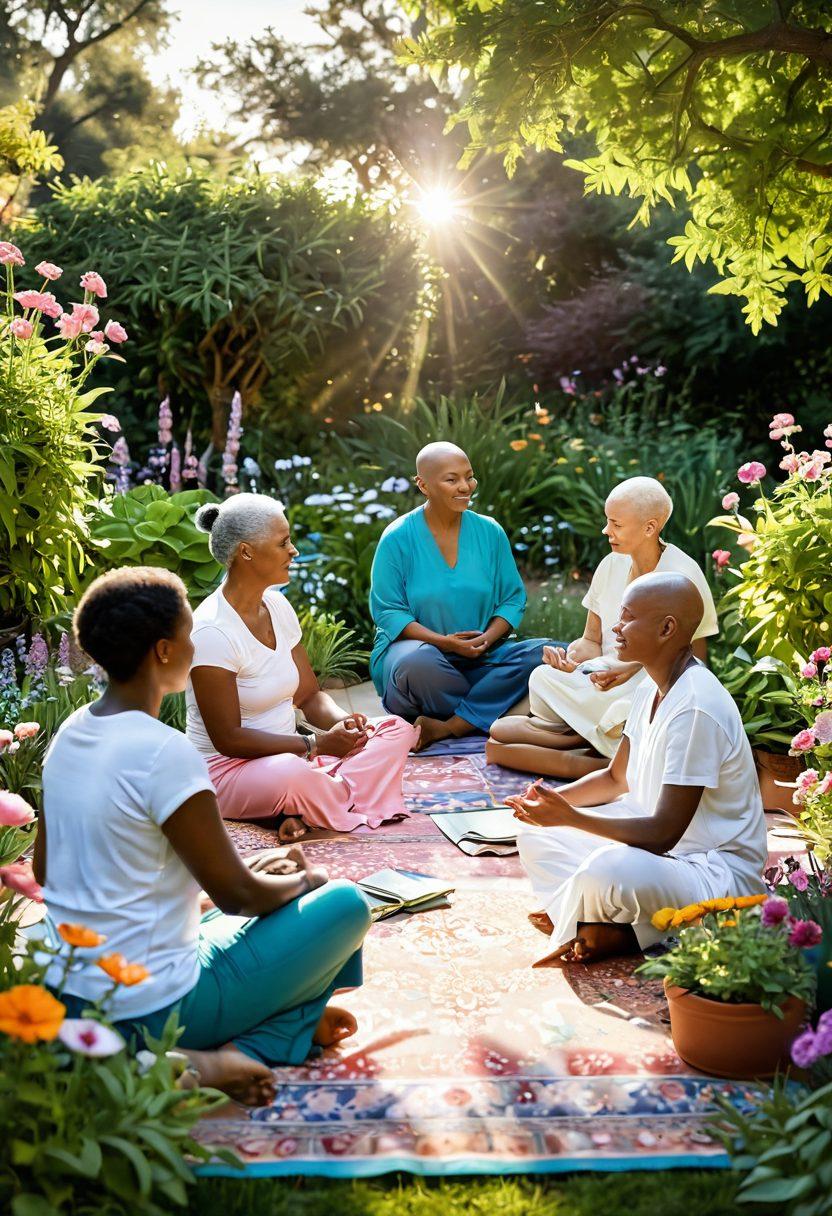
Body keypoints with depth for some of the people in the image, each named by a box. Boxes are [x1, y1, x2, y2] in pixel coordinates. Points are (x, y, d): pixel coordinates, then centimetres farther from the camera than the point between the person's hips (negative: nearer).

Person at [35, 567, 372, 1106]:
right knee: (347, 904, 0)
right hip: (150, 1011, -8)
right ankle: (250, 1050, -2)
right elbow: (237, 893, -17)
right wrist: (302, 880, 5)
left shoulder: (70, 733, 2)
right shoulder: (164, 752, -23)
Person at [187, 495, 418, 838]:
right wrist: (315, 745, -22)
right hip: (227, 769, -9)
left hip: (287, 755, 9)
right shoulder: (212, 630, -20)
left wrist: (343, 721, -12)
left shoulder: (277, 605, 6)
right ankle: (356, 801, -9)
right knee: (291, 775, -42)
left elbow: (310, 697, 10)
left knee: (396, 729, -1)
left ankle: (302, 812, -19)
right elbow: (228, 739, -20)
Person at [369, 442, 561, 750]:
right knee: (419, 661, -40)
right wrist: (442, 641, -20)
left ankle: (445, 728, -27)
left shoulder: (490, 532, 5)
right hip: (417, 646, -4)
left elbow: (513, 598, 7)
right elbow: (387, 611, -6)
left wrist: (487, 638, -14)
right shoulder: (397, 537, -5)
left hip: (480, 657, 4)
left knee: (542, 654, -22)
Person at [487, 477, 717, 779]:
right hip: (601, 681, 7)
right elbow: (591, 641, 13)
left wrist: (633, 670, -22)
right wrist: (570, 657, -12)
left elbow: (694, 660, -8)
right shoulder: (611, 566, 8)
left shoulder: (682, 576, -10)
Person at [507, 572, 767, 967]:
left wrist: (569, 817, -27)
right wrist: (557, 798, -3)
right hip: (657, 843, 10)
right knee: (535, 834, 9)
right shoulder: (652, 688, 5)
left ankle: (572, 924, -4)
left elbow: (663, 833, -27)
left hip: (718, 871, -10)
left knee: (607, 870, -38)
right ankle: (605, 931, -10)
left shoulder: (696, 708, -26)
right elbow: (615, 779, 16)